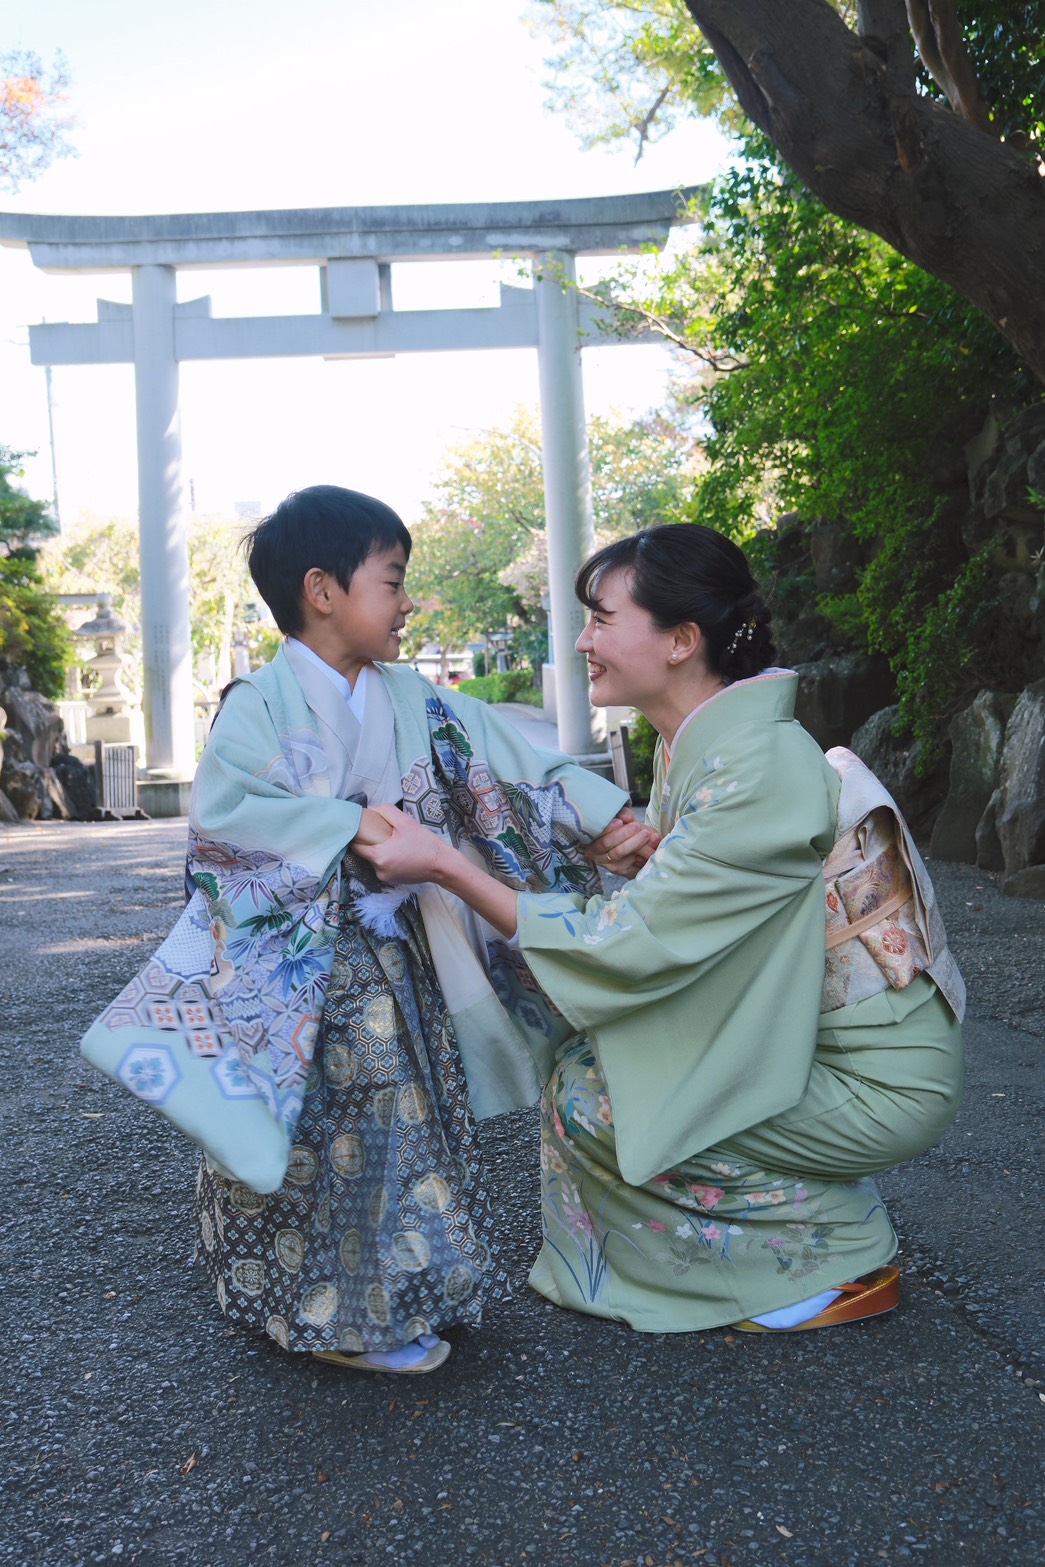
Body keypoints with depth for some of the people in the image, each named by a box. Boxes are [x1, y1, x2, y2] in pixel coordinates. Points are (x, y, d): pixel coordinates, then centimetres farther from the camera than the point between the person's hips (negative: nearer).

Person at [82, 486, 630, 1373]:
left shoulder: (414, 701, 5)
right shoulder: (261, 704, -12)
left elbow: (509, 762, 3)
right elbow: (223, 807, -24)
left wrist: (610, 817, -4)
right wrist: (350, 826, -26)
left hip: (397, 960, 7)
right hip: (298, 973, -6)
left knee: (404, 1124, 17)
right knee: (320, 1140, 4)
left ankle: (392, 1294, 36)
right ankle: (337, 1316, 23)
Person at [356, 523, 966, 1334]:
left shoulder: (757, 769, -26)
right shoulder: (702, 743, 2)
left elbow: (629, 948, -27)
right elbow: (702, 914, 12)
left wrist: (444, 862, -24)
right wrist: (651, 861, -10)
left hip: (876, 1080, -9)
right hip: (807, 1032, 9)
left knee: (593, 1098, -10)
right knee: (597, 1050, 6)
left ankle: (846, 1256, 5)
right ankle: (828, 1211, 17)